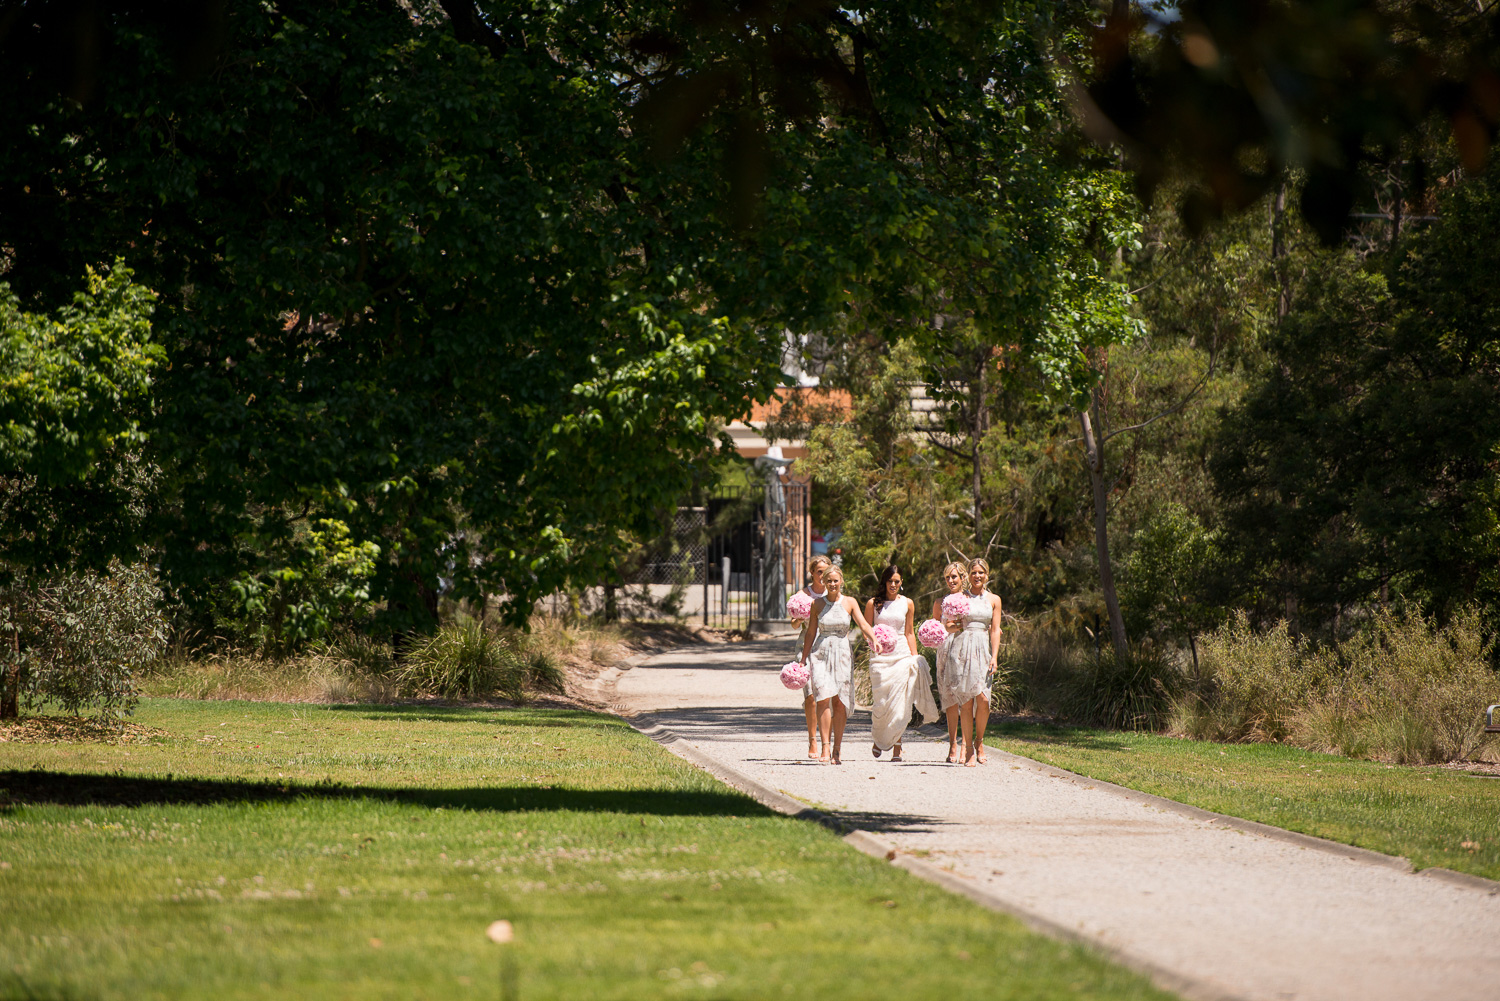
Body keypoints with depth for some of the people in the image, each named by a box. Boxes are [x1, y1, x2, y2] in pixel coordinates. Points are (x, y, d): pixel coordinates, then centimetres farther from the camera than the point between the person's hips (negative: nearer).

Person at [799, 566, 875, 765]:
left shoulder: (850, 603, 4)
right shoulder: (818, 604, 6)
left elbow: (863, 624, -8)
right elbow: (810, 634, 11)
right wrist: (803, 659, 10)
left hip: (842, 654, 0)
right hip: (821, 653, 0)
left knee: (840, 703, 0)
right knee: (824, 699, -15)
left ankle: (837, 751, 8)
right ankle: (825, 749, -17)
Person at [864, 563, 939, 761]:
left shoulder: (907, 604, 9)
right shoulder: (873, 603, 4)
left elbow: (910, 633, 14)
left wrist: (915, 656, 7)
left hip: (902, 655, 1)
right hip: (880, 657, -1)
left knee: (899, 704, -8)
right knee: (881, 703, -5)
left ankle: (896, 748, -5)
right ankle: (879, 739, 22)